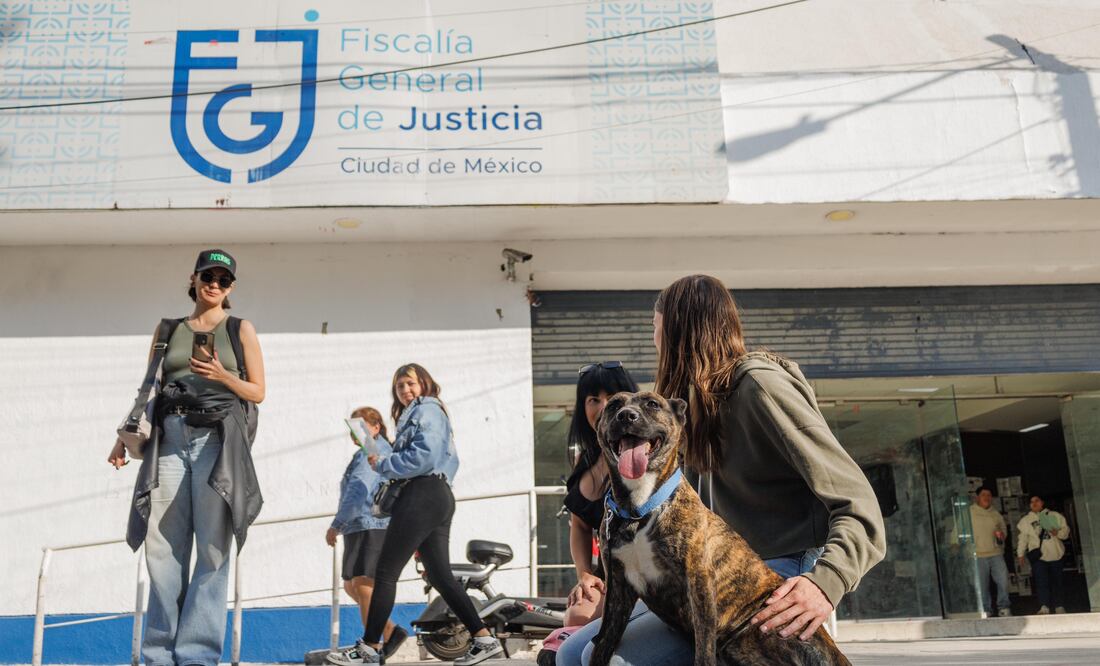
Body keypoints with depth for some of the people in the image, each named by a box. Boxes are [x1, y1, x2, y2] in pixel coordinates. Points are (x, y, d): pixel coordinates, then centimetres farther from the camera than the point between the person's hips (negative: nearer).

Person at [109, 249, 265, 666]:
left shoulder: (241, 329, 11)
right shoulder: (169, 330, 18)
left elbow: (258, 392, 8)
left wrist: (222, 376, -10)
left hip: (218, 439, -3)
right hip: (170, 438, 3)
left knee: (212, 548, -6)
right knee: (163, 549, 1)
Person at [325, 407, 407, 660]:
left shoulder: (371, 452, -10)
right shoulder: (382, 450, 23)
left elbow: (358, 492, -20)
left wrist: (336, 525, -18)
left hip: (370, 527, -11)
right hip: (361, 528, 11)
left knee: (362, 584, -12)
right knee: (351, 585, 15)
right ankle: (391, 631, 16)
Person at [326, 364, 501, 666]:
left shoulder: (427, 410, -2)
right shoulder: (414, 416, 28)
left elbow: (424, 457, -17)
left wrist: (382, 465, -7)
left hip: (423, 496, -10)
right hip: (438, 497, 10)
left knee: (386, 572, -5)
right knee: (440, 575, 6)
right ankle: (484, 639, 4)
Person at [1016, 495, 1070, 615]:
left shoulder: (1055, 516, 9)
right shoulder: (1026, 520, 7)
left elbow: (1066, 531, 6)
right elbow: (1022, 538, 4)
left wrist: (1058, 533, -17)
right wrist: (1020, 554, 0)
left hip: (1055, 554, 2)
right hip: (1038, 555, -1)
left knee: (1057, 581, 9)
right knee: (1041, 581, -12)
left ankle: (1059, 606, 21)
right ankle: (1044, 607, -18)